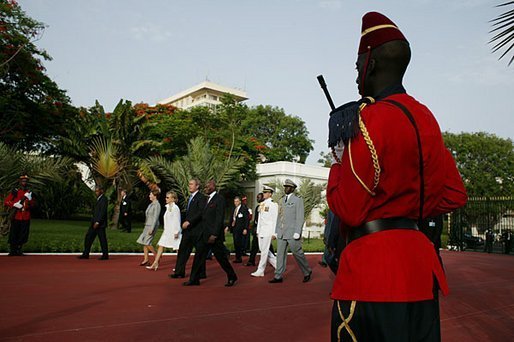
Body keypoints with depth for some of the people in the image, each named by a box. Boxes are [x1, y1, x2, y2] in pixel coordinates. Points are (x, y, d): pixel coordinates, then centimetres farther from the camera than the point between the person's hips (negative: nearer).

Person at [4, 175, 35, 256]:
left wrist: (30, 200, -7)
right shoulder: (15, 191, 0)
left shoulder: (30, 193, 12)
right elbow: (6, 202, -3)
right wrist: (14, 205, -17)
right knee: (14, 234, 0)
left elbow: (33, 204, 13)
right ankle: (12, 251, 10)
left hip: (26, 218, 4)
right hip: (16, 217, -4)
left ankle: (18, 251, 19)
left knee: (23, 235, 7)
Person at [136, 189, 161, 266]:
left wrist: (152, 228, -21)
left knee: (146, 242, -10)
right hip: (147, 225, 9)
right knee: (143, 241, 6)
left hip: (152, 225, -9)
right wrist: (147, 226, 19)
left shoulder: (157, 205, -14)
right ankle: (146, 259, 11)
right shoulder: (151, 204, 13)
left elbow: (155, 218, -18)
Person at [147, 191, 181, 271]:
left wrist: (176, 232, -18)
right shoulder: (168, 207, 11)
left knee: (178, 249, 1)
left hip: (174, 231, -9)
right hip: (167, 231, 9)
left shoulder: (175, 208, -15)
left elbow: (177, 221, -17)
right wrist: (165, 230, 19)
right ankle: (155, 264, 8)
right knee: (160, 246, 6)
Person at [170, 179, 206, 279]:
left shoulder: (201, 197, -9)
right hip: (187, 229, 8)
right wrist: (184, 222, 9)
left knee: (200, 251, 2)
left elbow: (201, 212, -19)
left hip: (196, 229, -8)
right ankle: (179, 272, 13)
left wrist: (189, 221, -23)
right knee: (182, 250, 7)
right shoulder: (190, 198, 18)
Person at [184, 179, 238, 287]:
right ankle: (194, 279, 12)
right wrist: (203, 232, 14)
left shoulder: (219, 199, -12)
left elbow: (219, 219, -18)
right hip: (205, 234, 8)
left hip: (214, 235, -8)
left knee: (221, 257, 1)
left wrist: (214, 234, -22)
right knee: (199, 256, 6)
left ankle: (232, 277, 17)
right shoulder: (208, 199, 14)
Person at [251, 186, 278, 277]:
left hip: (268, 231, -8)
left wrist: (274, 233, -15)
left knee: (264, 251, -3)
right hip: (261, 231, 8)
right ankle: (277, 264, 23)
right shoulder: (262, 204, 15)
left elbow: (275, 220, -12)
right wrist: (258, 231, 15)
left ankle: (260, 271, 5)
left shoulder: (273, 205, -8)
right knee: (263, 250, 10)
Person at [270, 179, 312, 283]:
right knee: (280, 254, 5)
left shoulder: (298, 200, -4)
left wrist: (297, 232, -16)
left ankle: (307, 272, 20)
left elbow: (300, 217, -10)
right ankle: (278, 276, 9)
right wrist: (276, 231, 14)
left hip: (292, 233, -6)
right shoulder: (281, 201, 15)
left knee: (297, 253, 1)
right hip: (281, 233, 6)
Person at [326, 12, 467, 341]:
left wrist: (338, 164, 1)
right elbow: (455, 195, 14)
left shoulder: (369, 119, -15)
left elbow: (348, 210, -14)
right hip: (418, 261, 9)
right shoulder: (425, 117, 10)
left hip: (373, 267, -8)